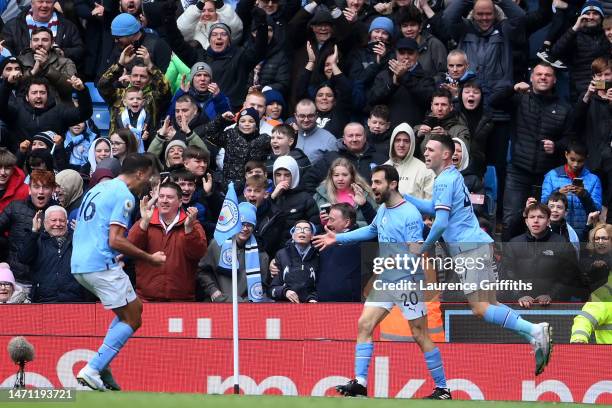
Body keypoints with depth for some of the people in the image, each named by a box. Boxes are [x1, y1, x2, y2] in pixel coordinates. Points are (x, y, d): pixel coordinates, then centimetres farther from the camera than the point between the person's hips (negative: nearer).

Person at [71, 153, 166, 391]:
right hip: (102, 265, -9)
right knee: (132, 320, -1)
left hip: (79, 265, 9)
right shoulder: (124, 195, -9)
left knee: (135, 308, 19)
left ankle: (101, 365, 9)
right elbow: (115, 240, -17)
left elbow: (81, 231, 25)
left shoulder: (98, 190, 20)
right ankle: (92, 370, -11)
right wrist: (150, 258, -9)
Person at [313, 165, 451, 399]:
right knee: (364, 325, -1)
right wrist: (338, 238, 35)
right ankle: (360, 383, 1)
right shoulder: (383, 209, 8)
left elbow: (416, 252, -21)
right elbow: (371, 230, 30)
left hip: (407, 281, -8)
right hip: (384, 280, 8)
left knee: (420, 336, -3)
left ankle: (442, 390, 6)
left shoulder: (409, 215, -17)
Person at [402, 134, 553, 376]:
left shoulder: (444, 181, -10)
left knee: (480, 309, -12)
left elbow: (441, 222, -17)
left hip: (469, 248, -10)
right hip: (478, 244, 10)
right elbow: (434, 208, 31)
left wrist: (424, 247, -4)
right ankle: (536, 337, 1)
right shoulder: (453, 176, 19)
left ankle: (534, 331, -20)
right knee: (491, 306, 9)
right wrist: (403, 197, 26)